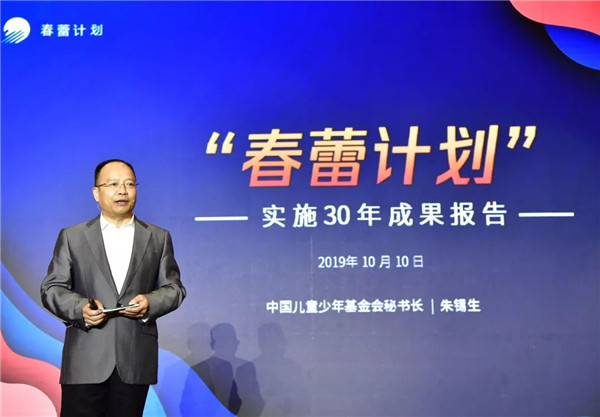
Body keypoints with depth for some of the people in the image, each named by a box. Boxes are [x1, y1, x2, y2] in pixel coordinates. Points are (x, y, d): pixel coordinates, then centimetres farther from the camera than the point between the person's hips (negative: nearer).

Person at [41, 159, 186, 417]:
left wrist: (150, 303, -11)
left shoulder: (158, 238, 11)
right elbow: (52, 288, 6)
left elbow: (173, 288, 10)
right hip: (85, 360, -1)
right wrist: (79, 307, -14)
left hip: (135, 362, 1)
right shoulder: (72, 237, 9)